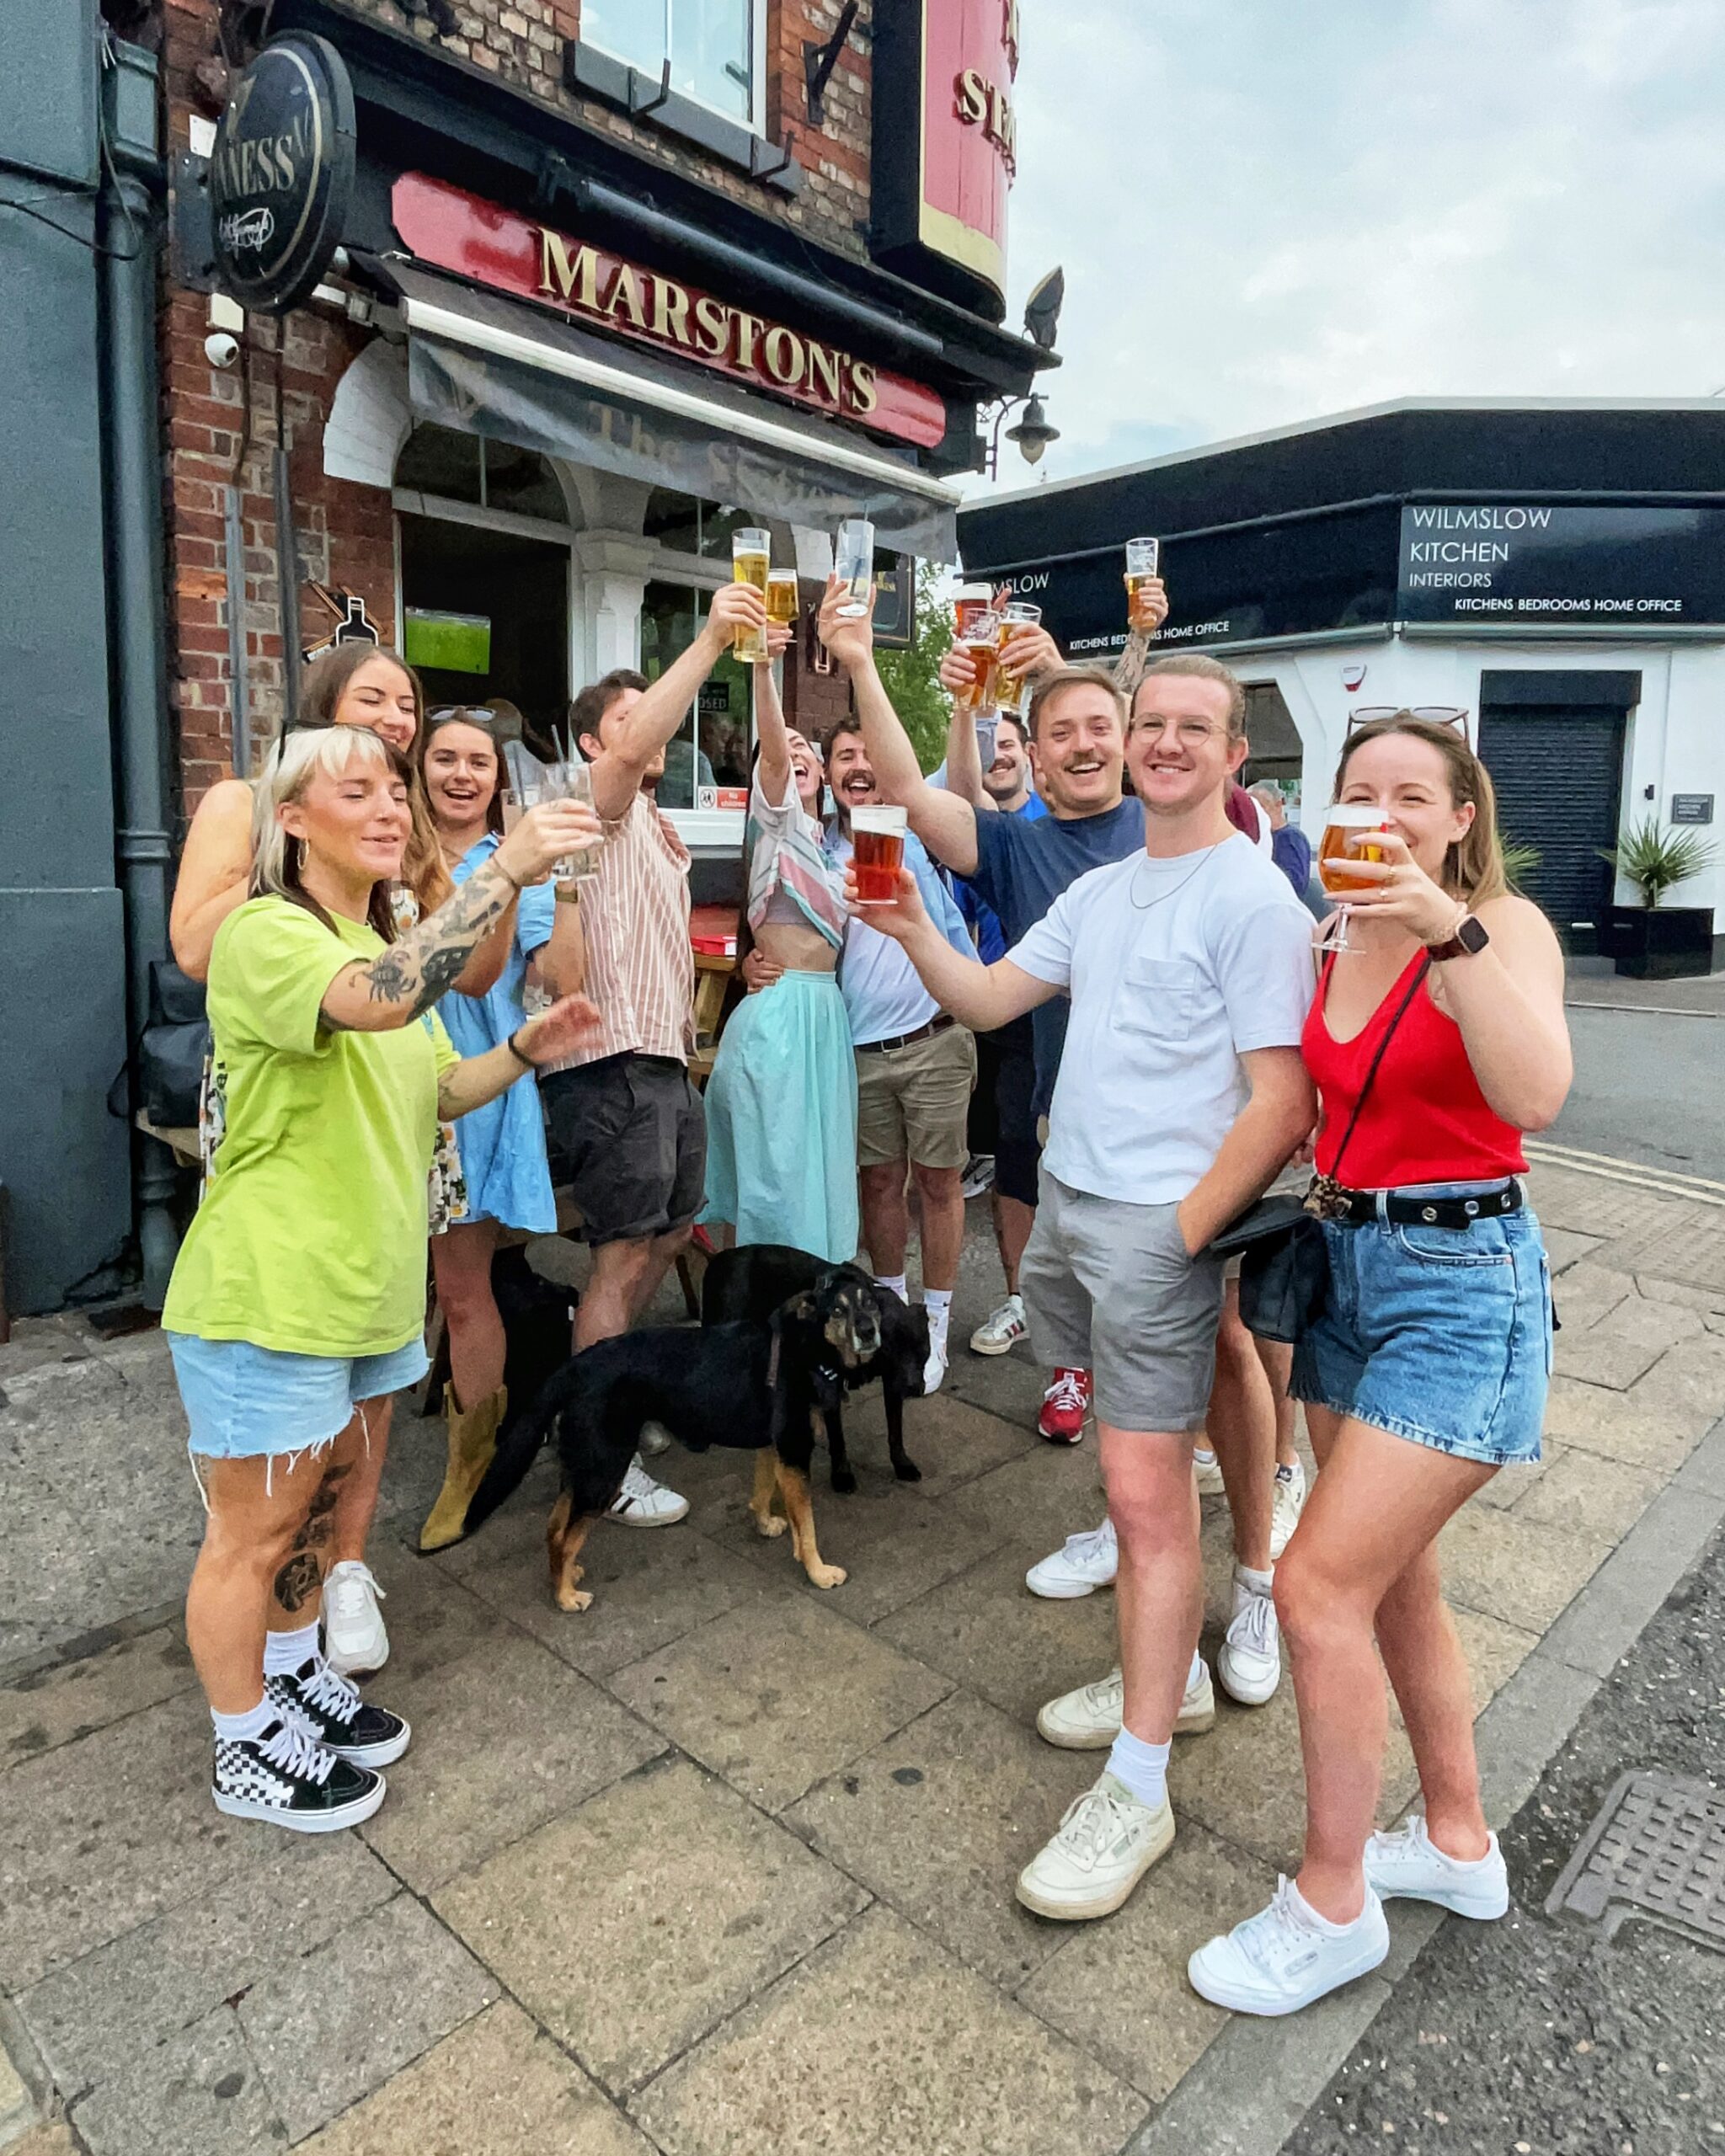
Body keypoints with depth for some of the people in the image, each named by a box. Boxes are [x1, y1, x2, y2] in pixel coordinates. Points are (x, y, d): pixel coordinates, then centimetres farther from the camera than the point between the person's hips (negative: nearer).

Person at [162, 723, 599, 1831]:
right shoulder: (265, 933, -18)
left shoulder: (381, 943, 14)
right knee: (256, 1530, 8)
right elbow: (380, 1001, -40)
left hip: (363, 1281, 9)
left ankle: (296, 1679, 44)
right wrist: (506, 872, -37)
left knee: (324, 1494, 23)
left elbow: (441, 1087, 15)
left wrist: (527, 1048, -3)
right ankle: (246, 1751, 28)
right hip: (266, 1293, -9)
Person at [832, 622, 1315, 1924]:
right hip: (1069, 1201, 7)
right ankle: (1172, 1677, 34)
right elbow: (986, 998, 11)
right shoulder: (1101, 892, 14)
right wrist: (912, 931, -6)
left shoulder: (1253, 900, -9)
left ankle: (1138, 1789, 10)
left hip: (1163, 1223, -7)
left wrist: (1180, 1234, -16)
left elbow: (1283, 1106, -13)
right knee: (1145, 1461, 17)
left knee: (1147, 1492, -3)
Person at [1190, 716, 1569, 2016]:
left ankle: (1333, 1906, 15)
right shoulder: (1328, 940, 6)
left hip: (1462, 1283, -7)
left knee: (1321, 1587, -7)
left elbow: (1536, 1096, -29)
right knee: (1397, 1580, 17)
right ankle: (1460, 1845, 40)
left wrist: (1449, 929, -35)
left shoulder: (1508, 925, -11)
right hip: (1346, 1262, 7)